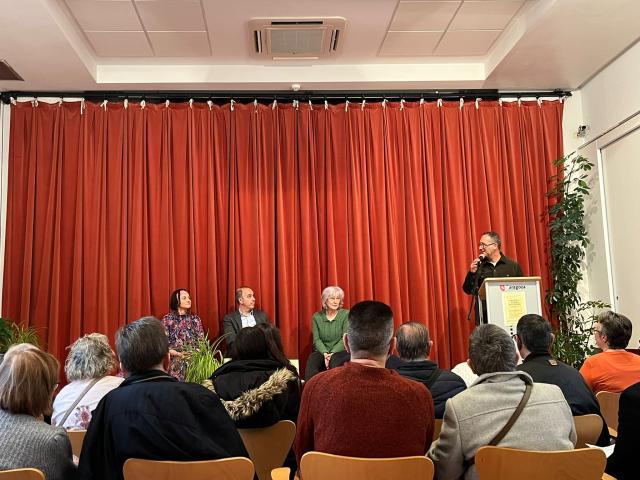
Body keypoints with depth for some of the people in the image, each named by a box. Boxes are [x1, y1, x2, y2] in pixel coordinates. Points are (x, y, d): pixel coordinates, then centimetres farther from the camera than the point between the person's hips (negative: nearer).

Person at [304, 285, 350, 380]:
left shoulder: (346, 314, 0)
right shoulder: (317, 317, 8)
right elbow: (316, 339, 2)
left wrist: (332, 354, -21)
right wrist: (325, 353, -18)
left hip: (340, 351, -2)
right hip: (322, 351, 2)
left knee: (335, 359, -36)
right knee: (312, 360, -31)